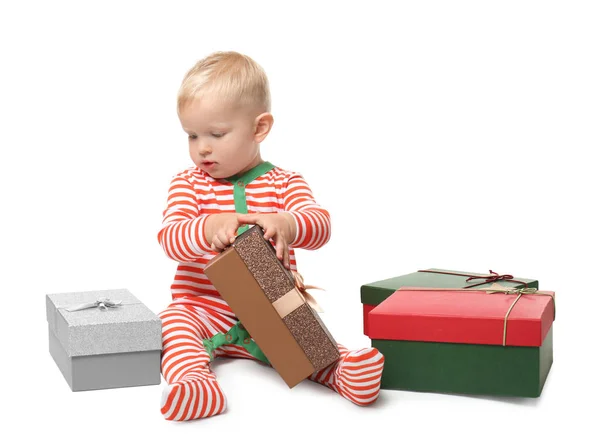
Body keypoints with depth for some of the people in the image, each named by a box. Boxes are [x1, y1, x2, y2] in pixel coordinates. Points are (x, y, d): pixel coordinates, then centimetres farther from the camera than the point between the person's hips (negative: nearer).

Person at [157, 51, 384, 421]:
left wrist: (286, 225, -39)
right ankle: (197, 382, -52)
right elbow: (171, 239, -11)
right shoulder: (188, 184, 4)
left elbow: (321, 225, -14)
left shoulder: (285, 184, 4)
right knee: (173, 321, -31)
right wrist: (209, 228, -35)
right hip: (203, 309, 0)